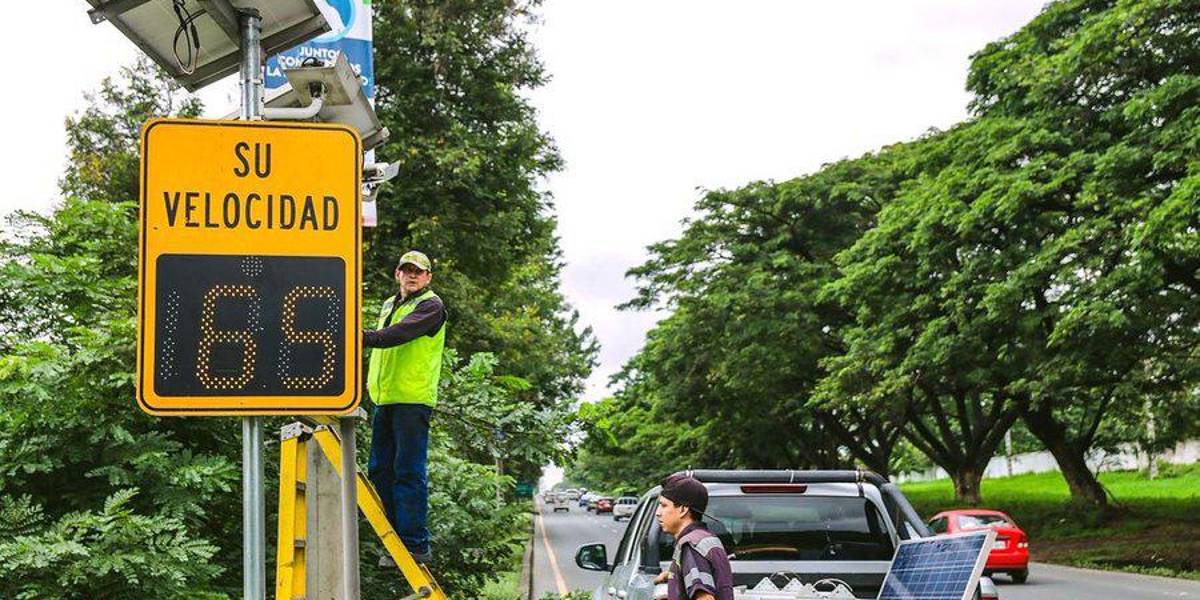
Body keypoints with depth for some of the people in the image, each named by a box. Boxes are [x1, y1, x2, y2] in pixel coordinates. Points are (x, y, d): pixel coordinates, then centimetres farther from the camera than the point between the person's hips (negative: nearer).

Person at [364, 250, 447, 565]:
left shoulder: (431, 306, -4)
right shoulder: (389, 305, 22)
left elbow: (402, 332, -21)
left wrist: (366, 338, -34)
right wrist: (370, 380, 18)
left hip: (413, 400, -8)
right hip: (385, 399, 9)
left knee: (409, 472, -9)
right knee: (379, 470, 9)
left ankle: (416, 544, -4)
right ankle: (394, 541, 18)